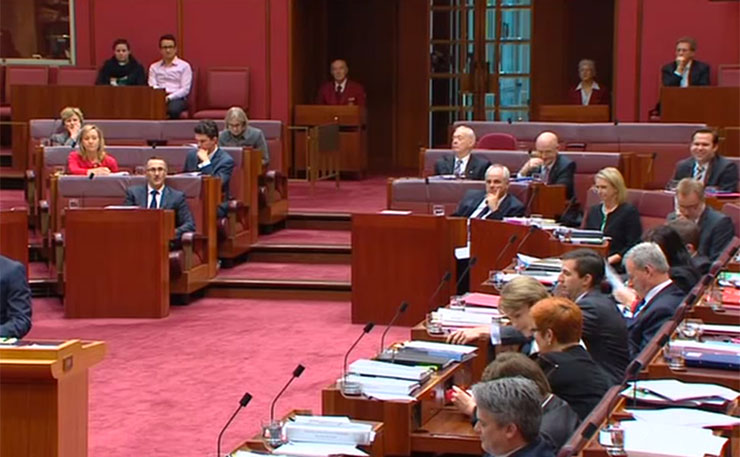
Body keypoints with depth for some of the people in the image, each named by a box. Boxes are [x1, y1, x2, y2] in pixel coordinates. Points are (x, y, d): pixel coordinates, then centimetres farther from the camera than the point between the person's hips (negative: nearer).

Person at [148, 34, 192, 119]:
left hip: (178, 98, -2)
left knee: (173, 109, -40)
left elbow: (185, 89, 1)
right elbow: (152, 87, 10)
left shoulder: (184, 66, 10)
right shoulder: (154, 67, 21)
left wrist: (169, 97, -14)